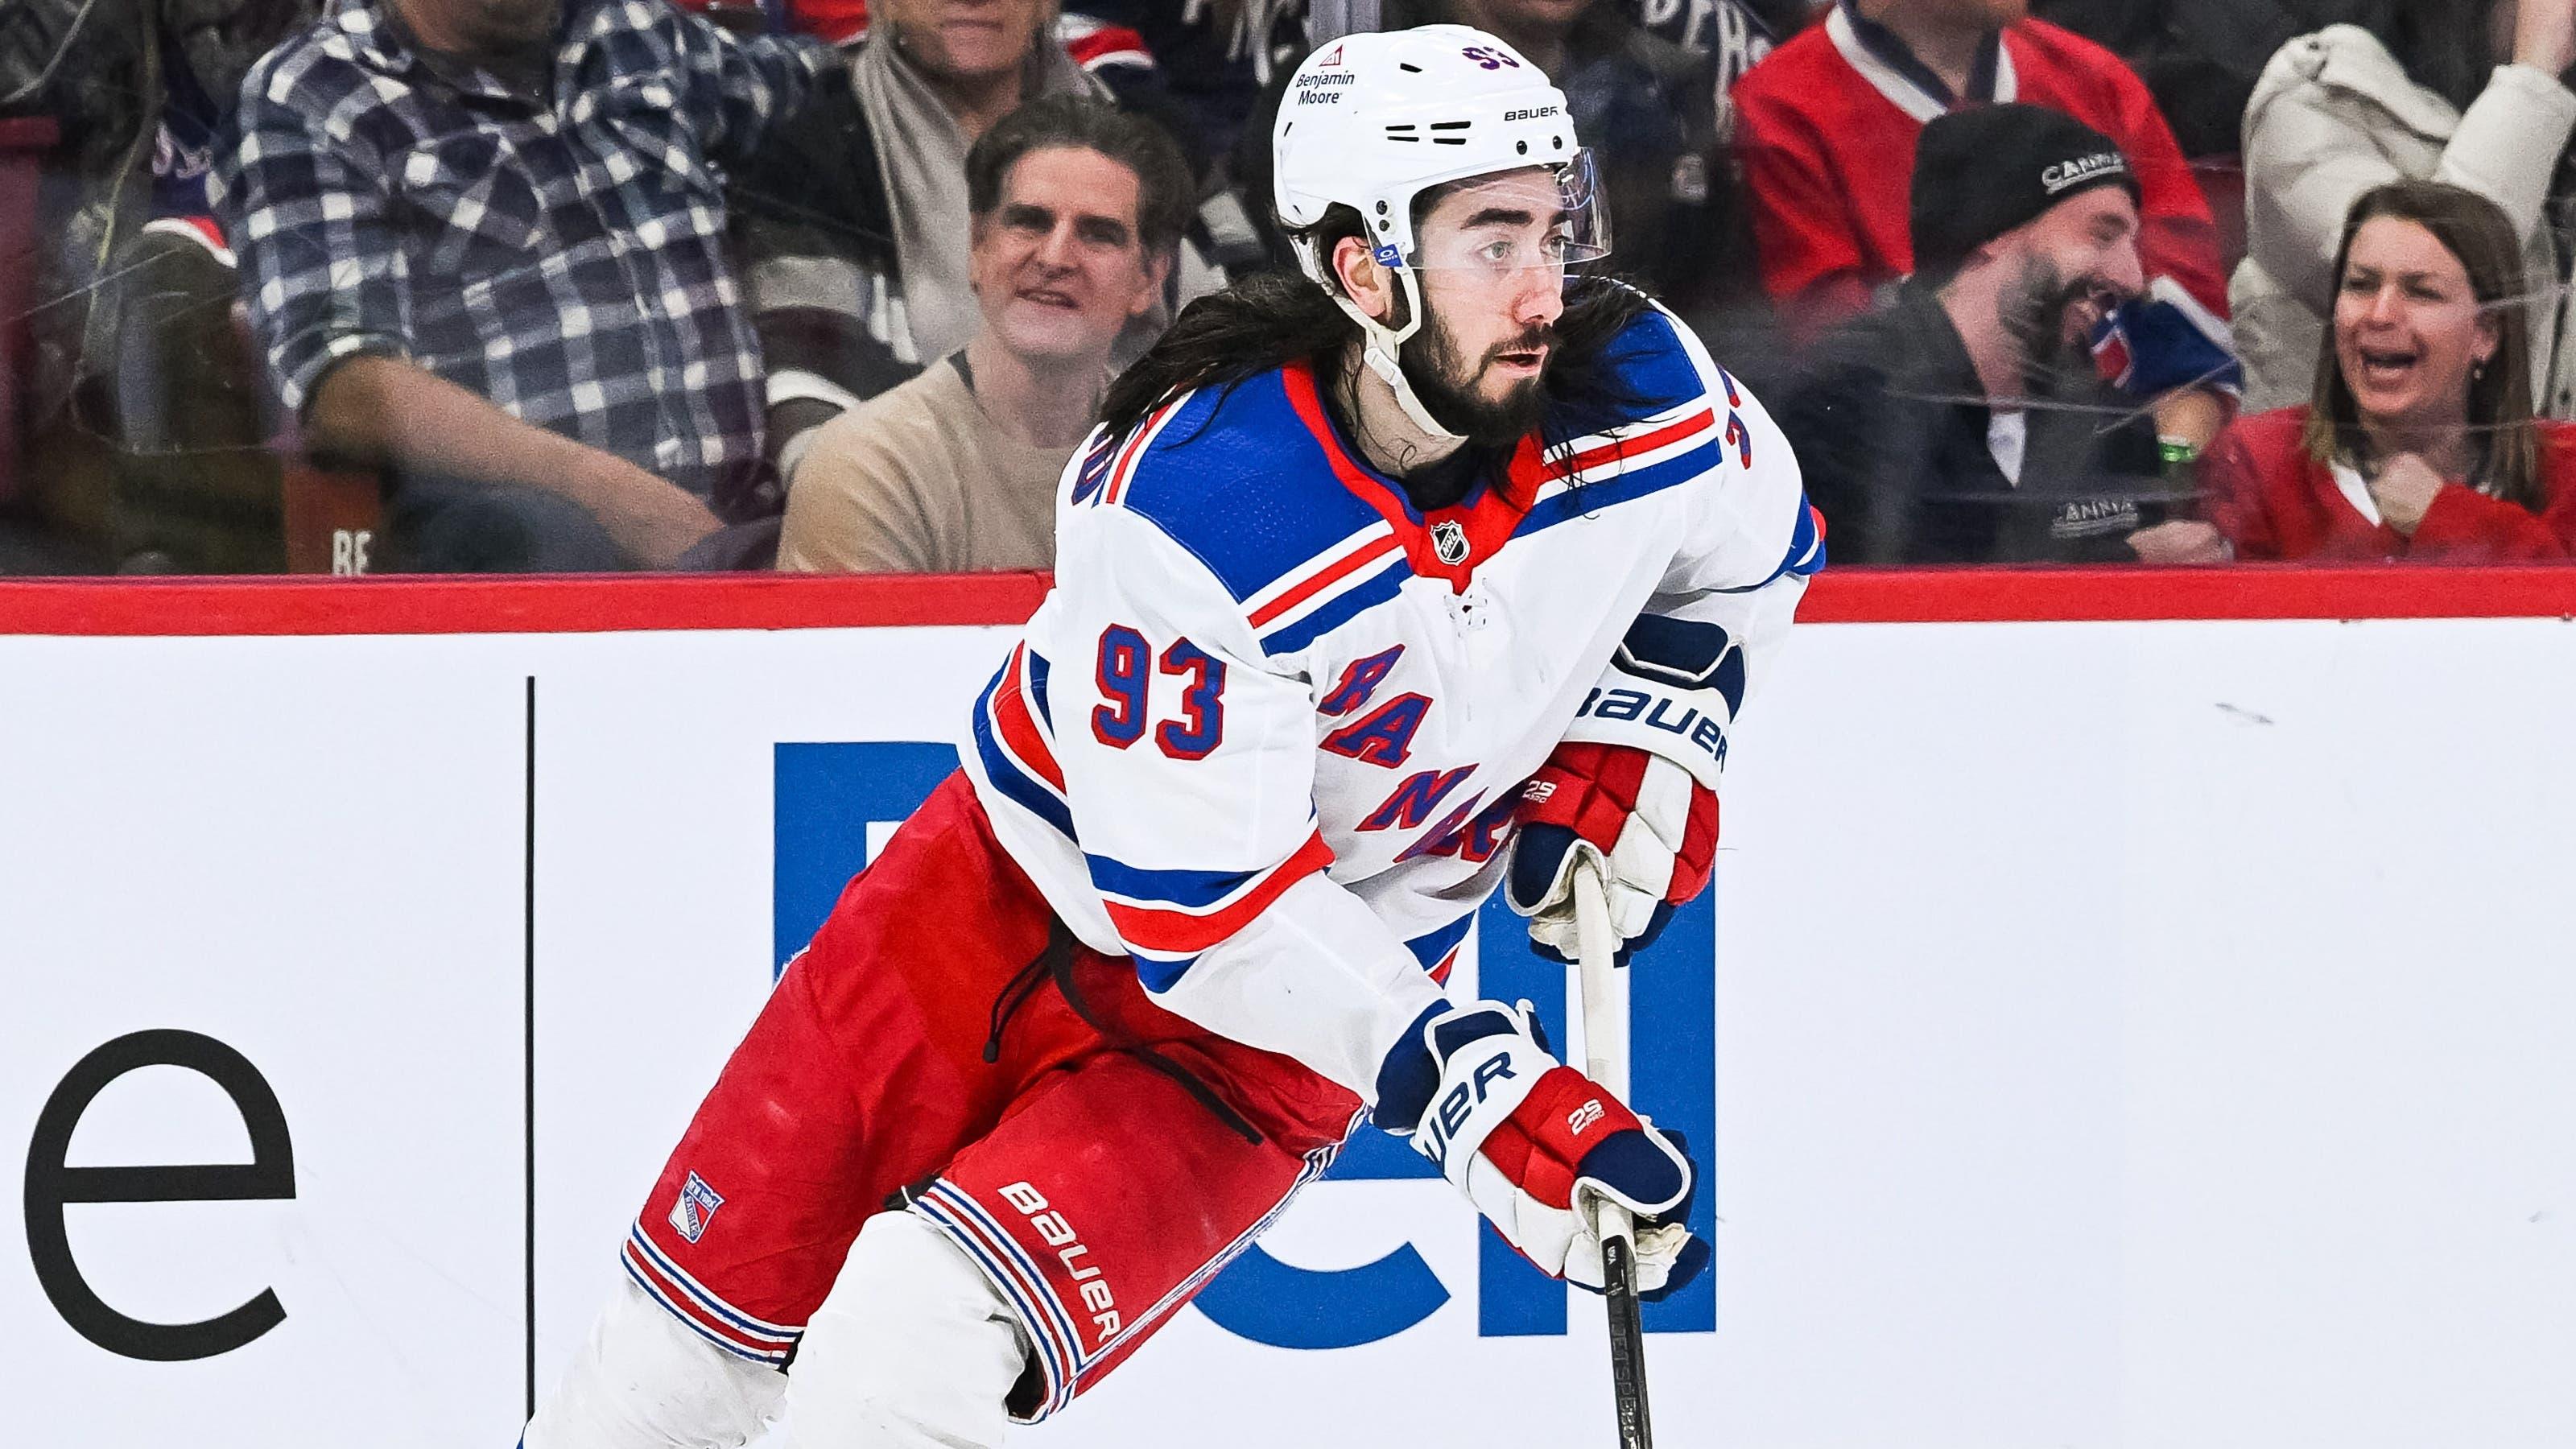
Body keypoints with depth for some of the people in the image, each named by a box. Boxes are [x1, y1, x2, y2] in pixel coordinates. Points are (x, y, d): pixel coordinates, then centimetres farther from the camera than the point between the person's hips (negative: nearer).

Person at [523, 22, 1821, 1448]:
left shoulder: (1643, 391, -16)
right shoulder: (1185, 512, -30)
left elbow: (1749, 550, 9)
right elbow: (1193, 901, -28)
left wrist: (1637, 744, -6)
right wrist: (1465, 1082, -30)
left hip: (1313, 971, 1)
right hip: (1025, 889, -1)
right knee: (723, 1295, 8)